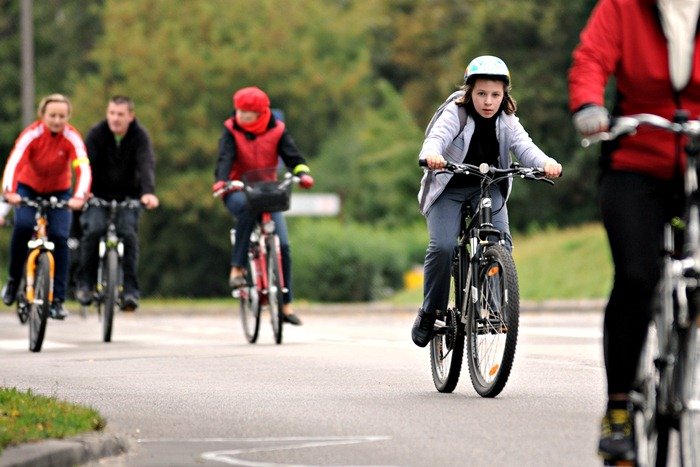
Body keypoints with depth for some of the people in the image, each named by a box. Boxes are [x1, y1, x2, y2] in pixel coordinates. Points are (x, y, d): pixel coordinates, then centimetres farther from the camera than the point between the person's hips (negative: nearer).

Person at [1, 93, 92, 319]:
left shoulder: (72, 138, -22)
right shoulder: (32, 134, -25)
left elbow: (83, 168, -34)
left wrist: (79, 196, -52)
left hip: (59, 191, 1)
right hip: (28, 188, -1)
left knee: (59, 237, -16)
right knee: (23, 225, -28)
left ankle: (57, 299, -7)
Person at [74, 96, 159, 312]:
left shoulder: (140, 136, -12)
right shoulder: (97, 134, -11)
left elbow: (146, 164, -26)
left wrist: (148, 192, -44)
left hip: (128, 196, 0)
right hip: (98, 195, 0)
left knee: (128, 233, -20)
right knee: (93, 229, -23)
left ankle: (130, 290, -16)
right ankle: (84, 282, -8)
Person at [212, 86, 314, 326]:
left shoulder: (277, 131, -2)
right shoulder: (232, 130, -7)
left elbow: (292, 155, -10)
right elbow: (225, 157, -21)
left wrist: (302, 173, -32)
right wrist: (221, 180, -40)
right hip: (238, 192, -2)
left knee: (282, 244, -11)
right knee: (247, 209, -40)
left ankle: (285, 304, -1)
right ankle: (237, 268, -32)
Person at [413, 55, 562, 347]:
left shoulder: (507, 122, -5)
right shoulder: (454, 114, -15)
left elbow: (524, 146, -21)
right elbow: (437, 136, -33)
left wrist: (546, 163, -44)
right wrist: (431, 155, -57)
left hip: (487, 188, 3)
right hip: (448, 190, -3)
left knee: (501, 243, -21)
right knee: (442, 246, -22)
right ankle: (429, 313, -7)